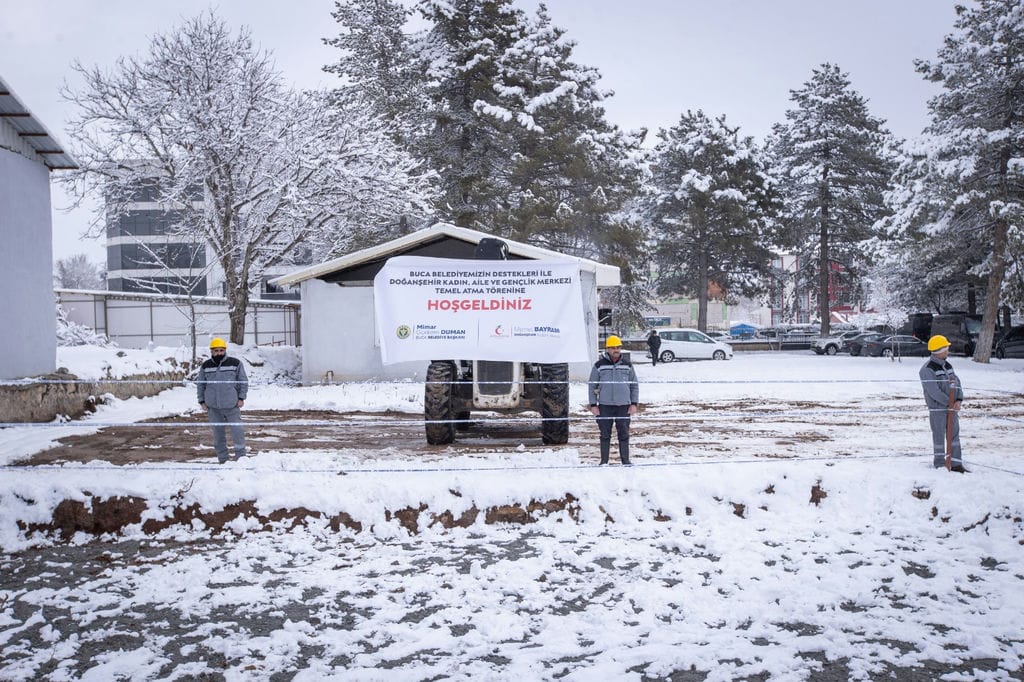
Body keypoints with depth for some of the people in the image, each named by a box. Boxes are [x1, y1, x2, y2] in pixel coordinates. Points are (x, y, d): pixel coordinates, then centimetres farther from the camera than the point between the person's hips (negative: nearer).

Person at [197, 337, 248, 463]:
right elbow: (200, 384, 13)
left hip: (232, 405, -2)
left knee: (237, 431, -5)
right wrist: (202, 401, 8)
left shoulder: (235, 363, -1)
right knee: (218, 433, 8)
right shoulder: (206, 366, 6)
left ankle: (240, 456, 5)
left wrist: (241, 398, -2)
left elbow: (243, 381, 4)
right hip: (213, 406, 2)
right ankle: (222, 459, 16)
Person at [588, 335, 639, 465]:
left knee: (624, 434, 5)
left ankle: (625, 460, 15)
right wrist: (593, 404, -1)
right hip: (605, 406, -1)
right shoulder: (599, 365, 0)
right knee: (605, 435, 5)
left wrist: (634, 403, 4)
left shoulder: (627, 365, 7)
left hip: (623, 405, 1)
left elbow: (634, 385, 12)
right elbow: (592, 386, 4)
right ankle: (604, 461, 14)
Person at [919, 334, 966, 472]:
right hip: (937, 408, -7)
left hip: (952, 406, 7)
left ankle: (956, 464, 16)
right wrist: (949, 403, -17)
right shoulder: (927, 369, -14)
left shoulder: (948, 366, 10)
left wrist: (958, 400, -10)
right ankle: (940, 464, 12)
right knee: (939, 436, 2)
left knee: (954, 434, 9)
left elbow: (957, 382, 6)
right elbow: (934, 391, -20)